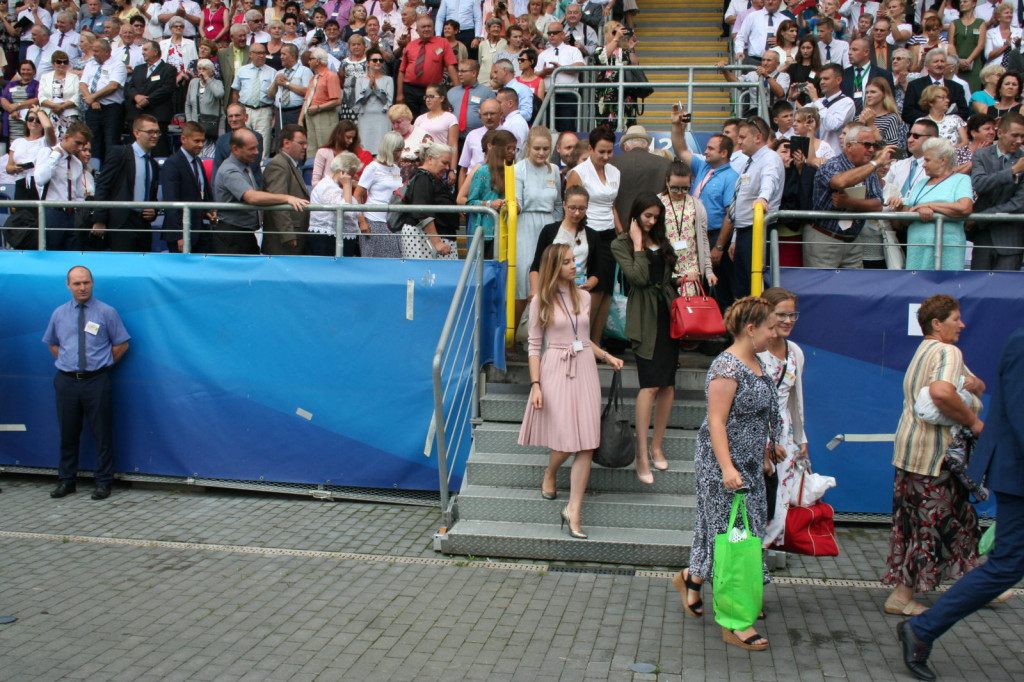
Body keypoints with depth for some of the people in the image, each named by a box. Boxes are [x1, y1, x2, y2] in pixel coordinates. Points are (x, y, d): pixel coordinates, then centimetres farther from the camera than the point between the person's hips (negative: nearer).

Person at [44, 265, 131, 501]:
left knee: (102, 434, 1)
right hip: (66, 381, 3)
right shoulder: (59, 314, 8)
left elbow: (122, 344, 4)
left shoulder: (107, 312, -1)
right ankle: (66, 480, 24)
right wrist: (66, 362, 9)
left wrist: (103, 365, 0)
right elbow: (52, 343, 22)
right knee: (68, 433, 12)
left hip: (97, 382, -3)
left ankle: (103, 482, 12)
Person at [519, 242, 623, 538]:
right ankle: (550, 474, 29)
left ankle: (573, 510, 2)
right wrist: (535, 384, -9)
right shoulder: (541, 301, 0)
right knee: (568, 441, -7)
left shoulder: (584, 297, 12)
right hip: (555, 370, -4)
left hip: (584, 369, 4)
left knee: (587, 444, -4)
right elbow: (534, 346, -1)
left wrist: (605, 356, 8)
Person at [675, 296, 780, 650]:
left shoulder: (755, 363, 10)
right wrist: (727, 467, -30)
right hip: (725, 466, -10)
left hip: (749, 464, 10)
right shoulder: (726, 367, -19)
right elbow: (716, 421, -23)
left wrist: (764, 450, 25)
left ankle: (691, 579, 38)